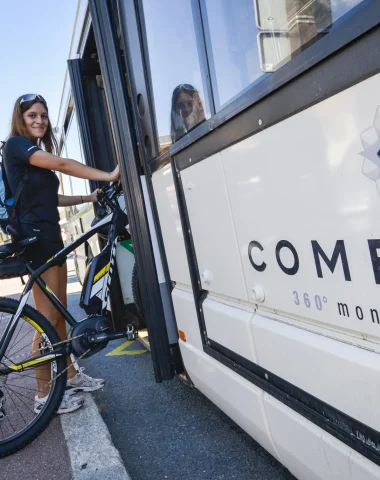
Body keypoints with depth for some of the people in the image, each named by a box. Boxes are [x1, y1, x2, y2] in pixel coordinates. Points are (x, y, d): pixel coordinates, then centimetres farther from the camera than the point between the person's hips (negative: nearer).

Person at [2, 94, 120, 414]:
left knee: (60, 313, 13)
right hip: (34, 238, -9)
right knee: (48, 318, -7)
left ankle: (72, 375, 25)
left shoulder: (38, 154, 21)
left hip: (50, 235, 9)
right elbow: (61, 164, -22)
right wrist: (109, 176, -25)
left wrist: (90, 197, 12)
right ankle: (44, 395, 4)